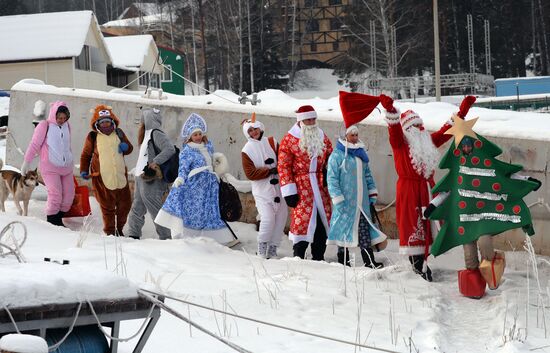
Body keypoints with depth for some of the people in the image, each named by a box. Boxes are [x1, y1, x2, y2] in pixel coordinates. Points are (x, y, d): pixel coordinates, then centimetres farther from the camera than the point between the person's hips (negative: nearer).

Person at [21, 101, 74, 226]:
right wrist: (27, 162, -7)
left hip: (66, 167, 6)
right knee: (55, 195, -14)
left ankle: (58, 219, 16)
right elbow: (34, 145, -6)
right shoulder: (45, 126, -6)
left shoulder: (67, 126, 10)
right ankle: (52, 222, -1)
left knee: (69, 195, 2)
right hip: (50, 168, -6)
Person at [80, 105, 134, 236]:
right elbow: (85, 155, 8)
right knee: (107, 206, 1)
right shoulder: (92, 137, 0)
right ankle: (110, 231, 15)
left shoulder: (118, 133, 8)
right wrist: (84, 170, -3)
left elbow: (130, 149, 19)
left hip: (120, 175, 4)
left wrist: (125, 147, -5)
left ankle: (119, 228, 29)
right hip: (102, 177, -3)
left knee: (125, 204, 9)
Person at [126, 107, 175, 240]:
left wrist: (155, 162, -26)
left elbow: (170, 149, -24)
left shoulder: (156, 134, -12)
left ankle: (165, 237, -2)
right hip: (141, 178, 10)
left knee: (155, 209, -7)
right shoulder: (147, 134, 19)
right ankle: (133, 234, 22)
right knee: (137, 209, 15)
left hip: (150, 180, -10)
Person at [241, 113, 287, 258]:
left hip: (277, 187, 4)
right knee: (268, 218, -17)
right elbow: (250, 173, -10)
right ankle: (262, 249, 1)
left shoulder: (271, 142, 6)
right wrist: (270, 171, -14)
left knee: (281, 216, 5)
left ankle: (273, 249, 17)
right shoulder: (247, 150, -3)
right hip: (261, 190, -4)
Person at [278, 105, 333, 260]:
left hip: (321, 187, 5)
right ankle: (298, 257, 0)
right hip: (301, 187, -5)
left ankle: (318, 258, 15)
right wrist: (289, 191, -11)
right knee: (302, 219, -10)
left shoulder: (322, 138, 14)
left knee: (323, 219, 5)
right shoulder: (289, 140, -2)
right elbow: (283, 166, -6)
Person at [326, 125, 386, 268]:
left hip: (362, 202, 6)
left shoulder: (361, 154, 14)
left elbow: (368, 175, 22)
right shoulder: (337, 155, -7)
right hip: (346, 202, -6)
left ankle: (370, 262, 4)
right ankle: (343, 262, 8)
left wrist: (372, 195, 17)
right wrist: (338, 200, -15)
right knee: (344, 229, 0)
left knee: (365, 230, 4)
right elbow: (332, 179, -10)